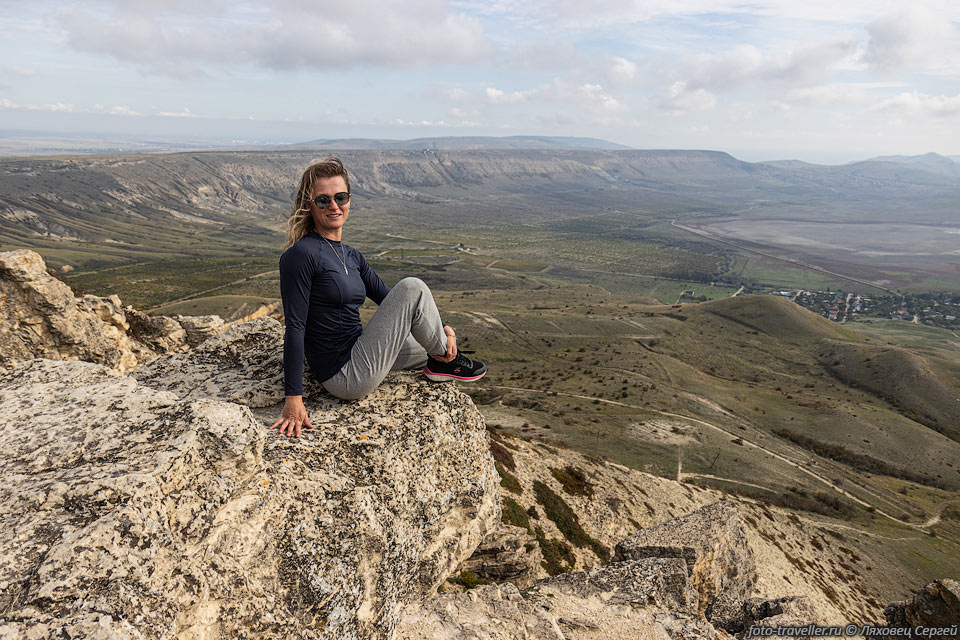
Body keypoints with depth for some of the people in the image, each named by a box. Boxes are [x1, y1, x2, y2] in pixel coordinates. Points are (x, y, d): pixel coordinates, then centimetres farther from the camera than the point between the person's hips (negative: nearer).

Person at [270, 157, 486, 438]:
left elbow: (390, 299, 14)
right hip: (345, 377, -9)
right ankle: (445, 360, 6)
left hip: (356, 354, 9)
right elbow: (294, 328, -19)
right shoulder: (301, 255, -17)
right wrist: (293, 398, -20)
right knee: (412, 287, -13)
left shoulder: (350, 255, 9)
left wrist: (441, 329, 5)